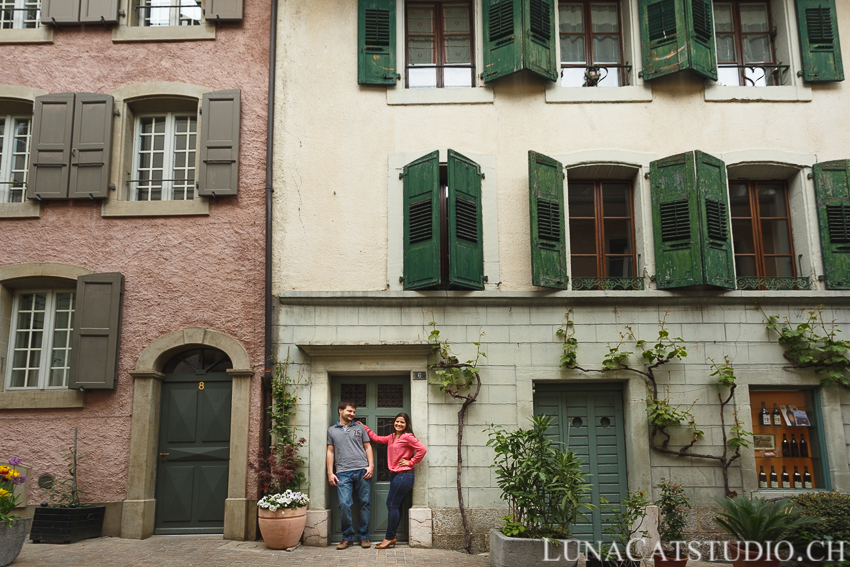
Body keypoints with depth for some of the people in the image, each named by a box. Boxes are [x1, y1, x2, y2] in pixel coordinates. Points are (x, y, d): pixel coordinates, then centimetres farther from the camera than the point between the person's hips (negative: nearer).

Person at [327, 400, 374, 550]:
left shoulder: (359, 428, 14)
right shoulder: (332, 430, 14)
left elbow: (368, 447, 13)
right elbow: (330, 451, 12)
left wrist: (371, 465, 0)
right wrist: (330, 472, 5)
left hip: (362, 471, 1)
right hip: (343, 473, -1)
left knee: (365, 503, 1)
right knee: (344, 505, -10)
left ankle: (364, 536, 12)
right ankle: (347, 537, 4)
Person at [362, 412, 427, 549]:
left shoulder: (407, 437, -10)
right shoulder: (392, 437, 16)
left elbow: (422, 450, -16)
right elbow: (377, 438, 27)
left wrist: (410, 462, -11)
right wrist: (365, 428, 25)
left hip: (404, 475, -8)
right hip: (396, 475, 8)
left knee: (392, 505, -6)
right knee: (395, 506, 10)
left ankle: (390, 538, 0)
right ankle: (391, 537, 15)